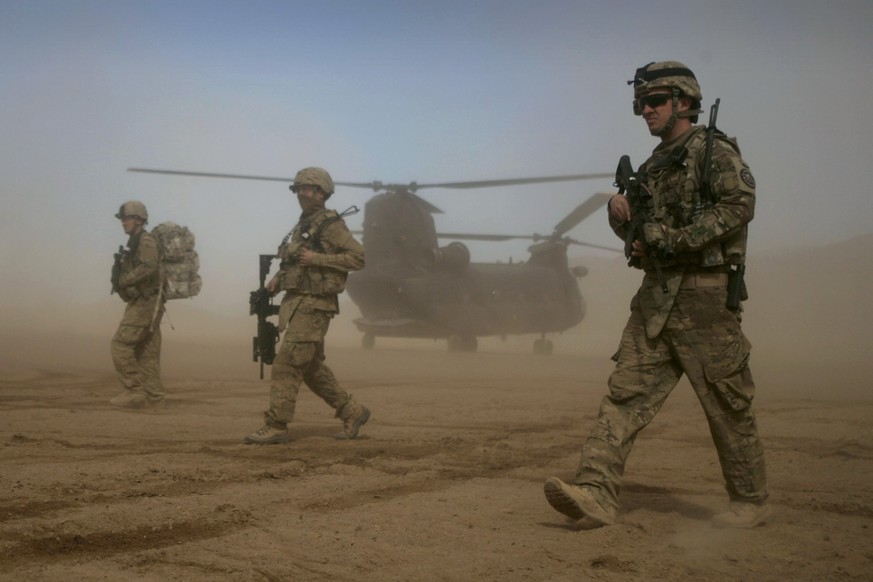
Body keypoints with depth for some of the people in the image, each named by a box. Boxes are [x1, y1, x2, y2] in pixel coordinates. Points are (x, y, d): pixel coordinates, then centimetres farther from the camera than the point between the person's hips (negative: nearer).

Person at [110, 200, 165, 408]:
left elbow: (148, 267, -26)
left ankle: (135, 391, -9)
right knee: (147, 351, 8)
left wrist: (122, 281, -19)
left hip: (144, 303, -10)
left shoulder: (146, 241, -11)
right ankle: (153, 395, 10)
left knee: (120, 344, -10)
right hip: (145, 303, 10)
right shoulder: (136, 243, 20)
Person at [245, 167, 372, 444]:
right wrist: (279, 278, 8)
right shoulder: (302, 226, 18)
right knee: (312, 368, 14)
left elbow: (357, 257, -15)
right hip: (296, 302, 10)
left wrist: (317, 258, -20)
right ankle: (352, 412, 24)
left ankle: (276, 426, -4)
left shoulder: (330, 224, -9)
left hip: (313, 306, -10)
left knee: (286, 364, -10)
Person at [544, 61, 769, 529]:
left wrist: (672, 239, -20)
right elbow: (636, 233, 26)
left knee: (728, 404, 2)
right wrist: (620, 211, 3)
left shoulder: (715, 151, -3)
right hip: (655, 297, 7)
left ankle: (750, 501, 18)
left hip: (703, 297, -7)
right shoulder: (653, 166, 20)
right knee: (625, 393, -5)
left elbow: (738, 205, -19)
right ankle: (595, 494, -9)